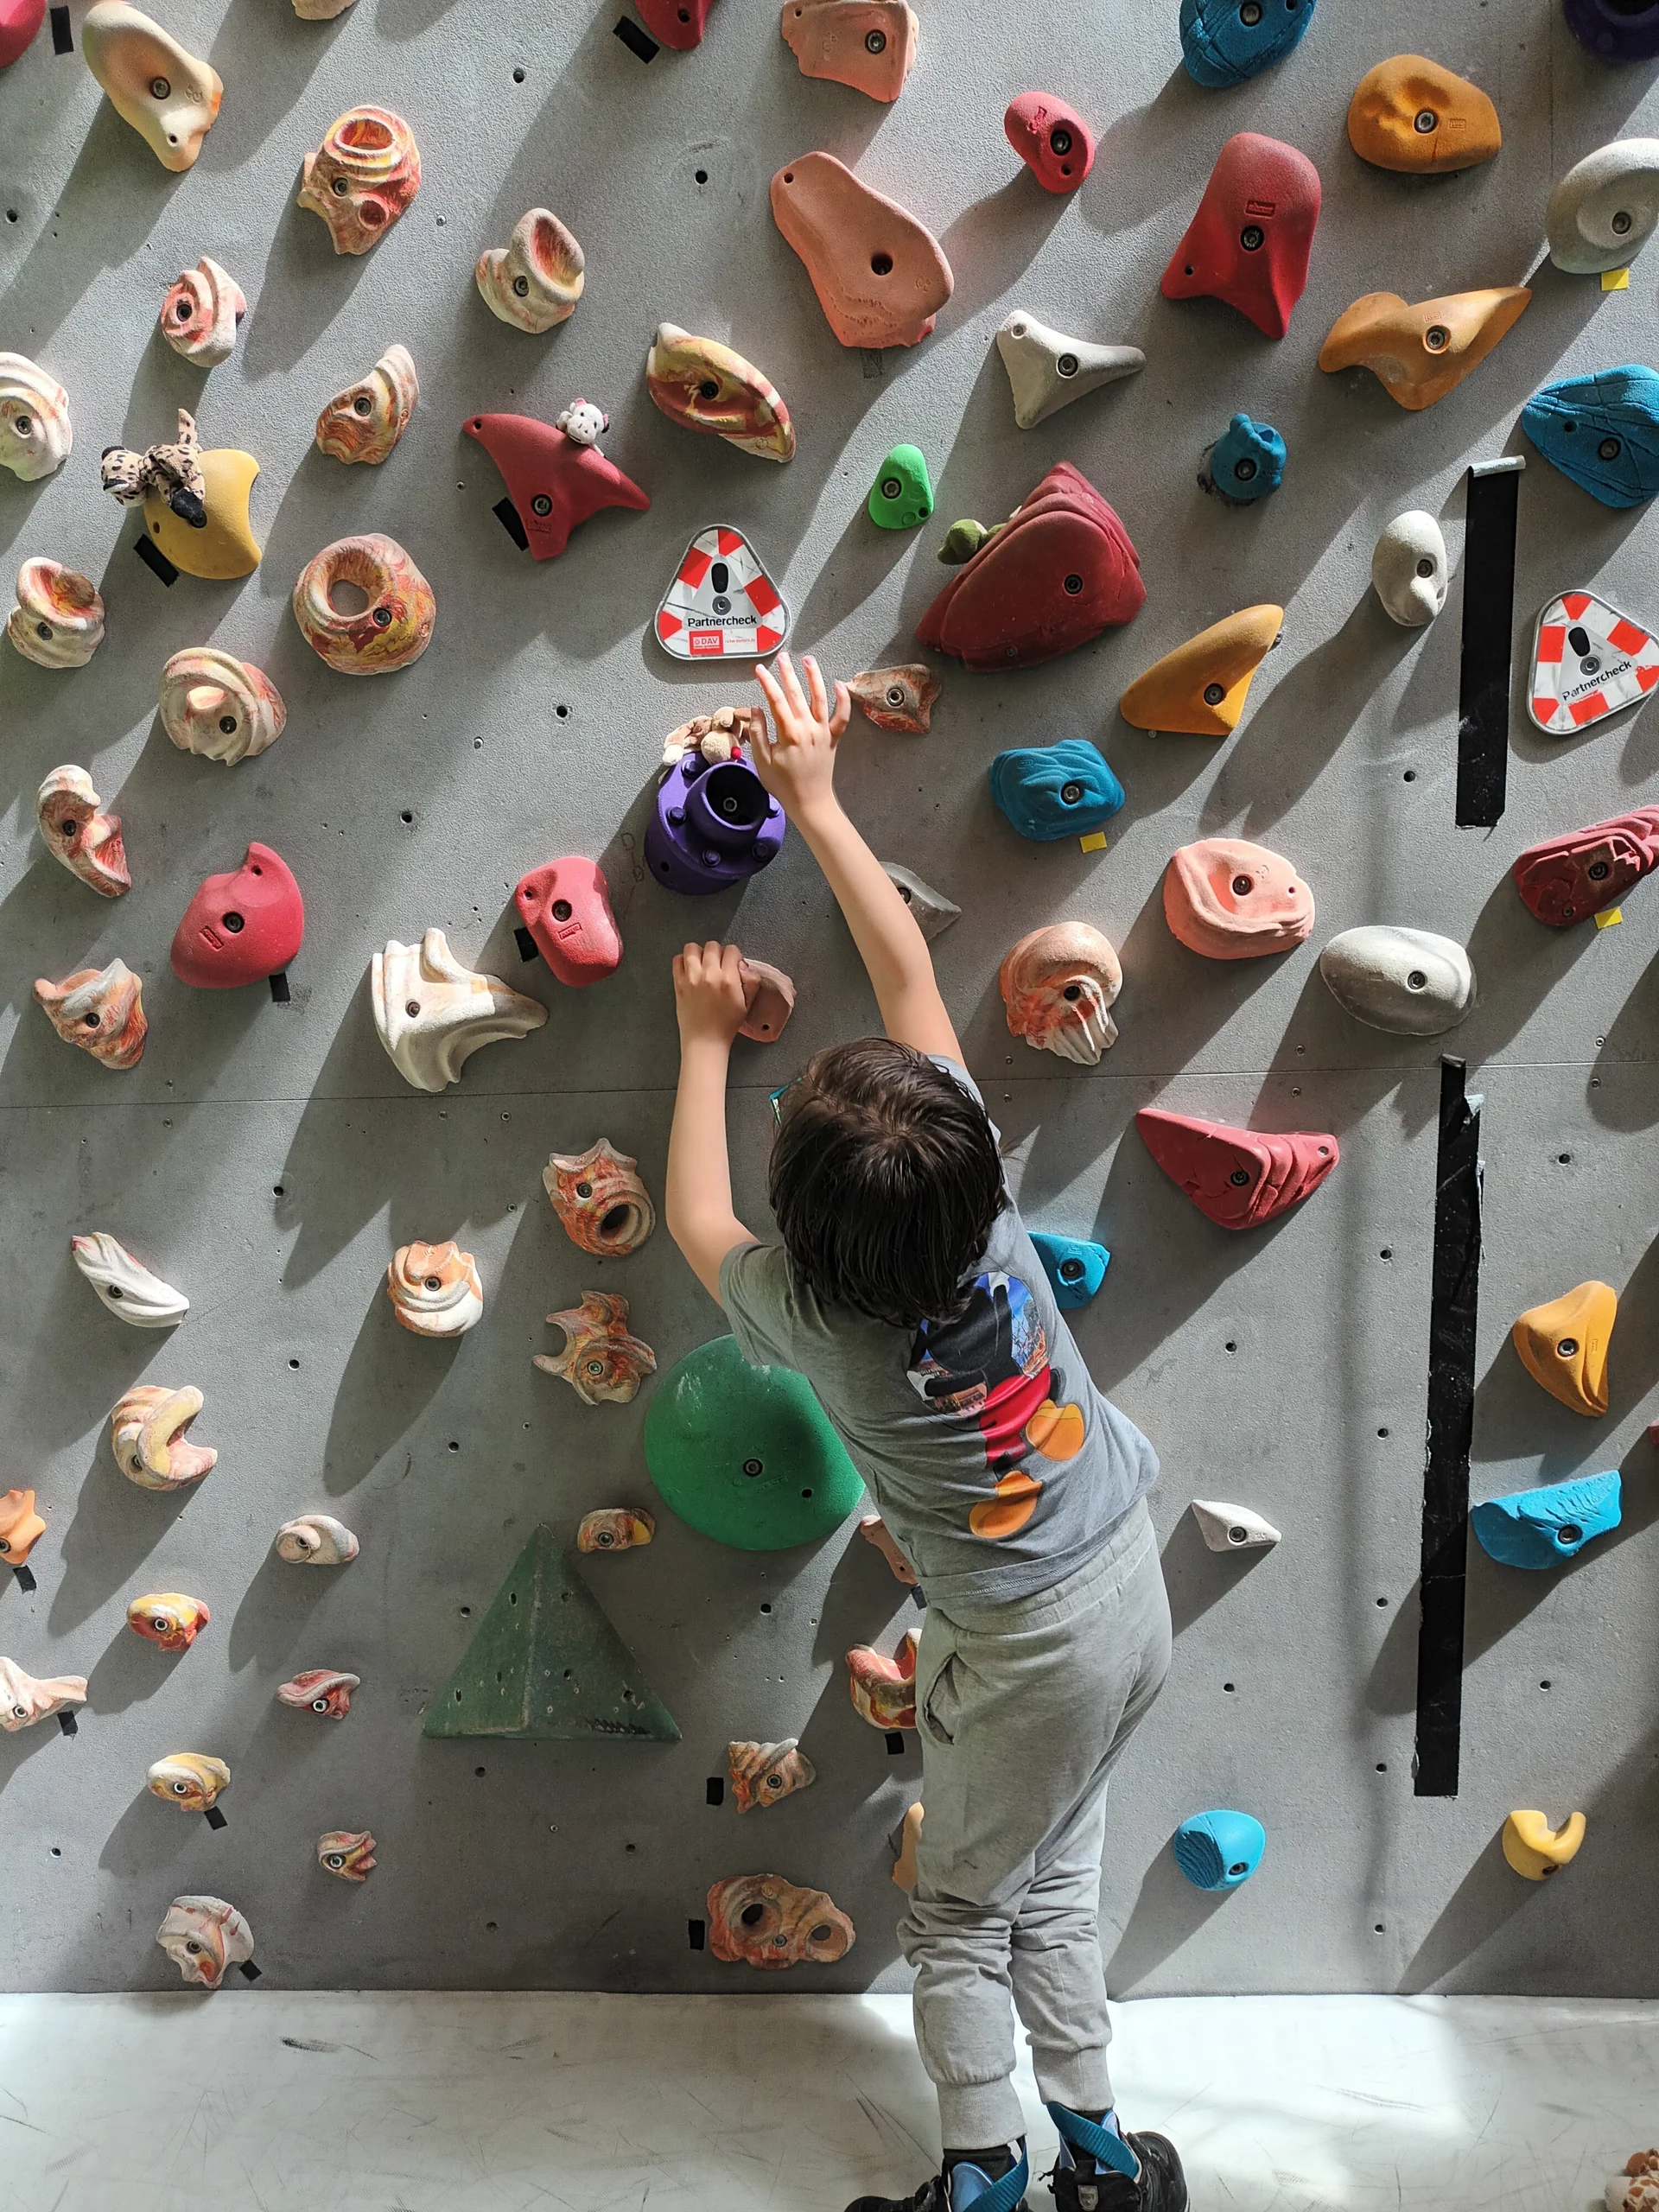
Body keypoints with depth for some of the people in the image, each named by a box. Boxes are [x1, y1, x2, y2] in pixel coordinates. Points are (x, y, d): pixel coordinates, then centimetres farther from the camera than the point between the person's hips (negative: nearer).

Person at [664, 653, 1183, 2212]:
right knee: (1054, 1882, 24)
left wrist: (706, 1043, 5)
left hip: (1028, 1649, -6)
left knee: (960, 1915, 19)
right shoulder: (978, 1176, -17)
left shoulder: (814, 1323, -26)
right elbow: (909, 968, -8)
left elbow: (695, 1221, -3)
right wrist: (816, 801, -2)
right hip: (1133, 1583, 6)